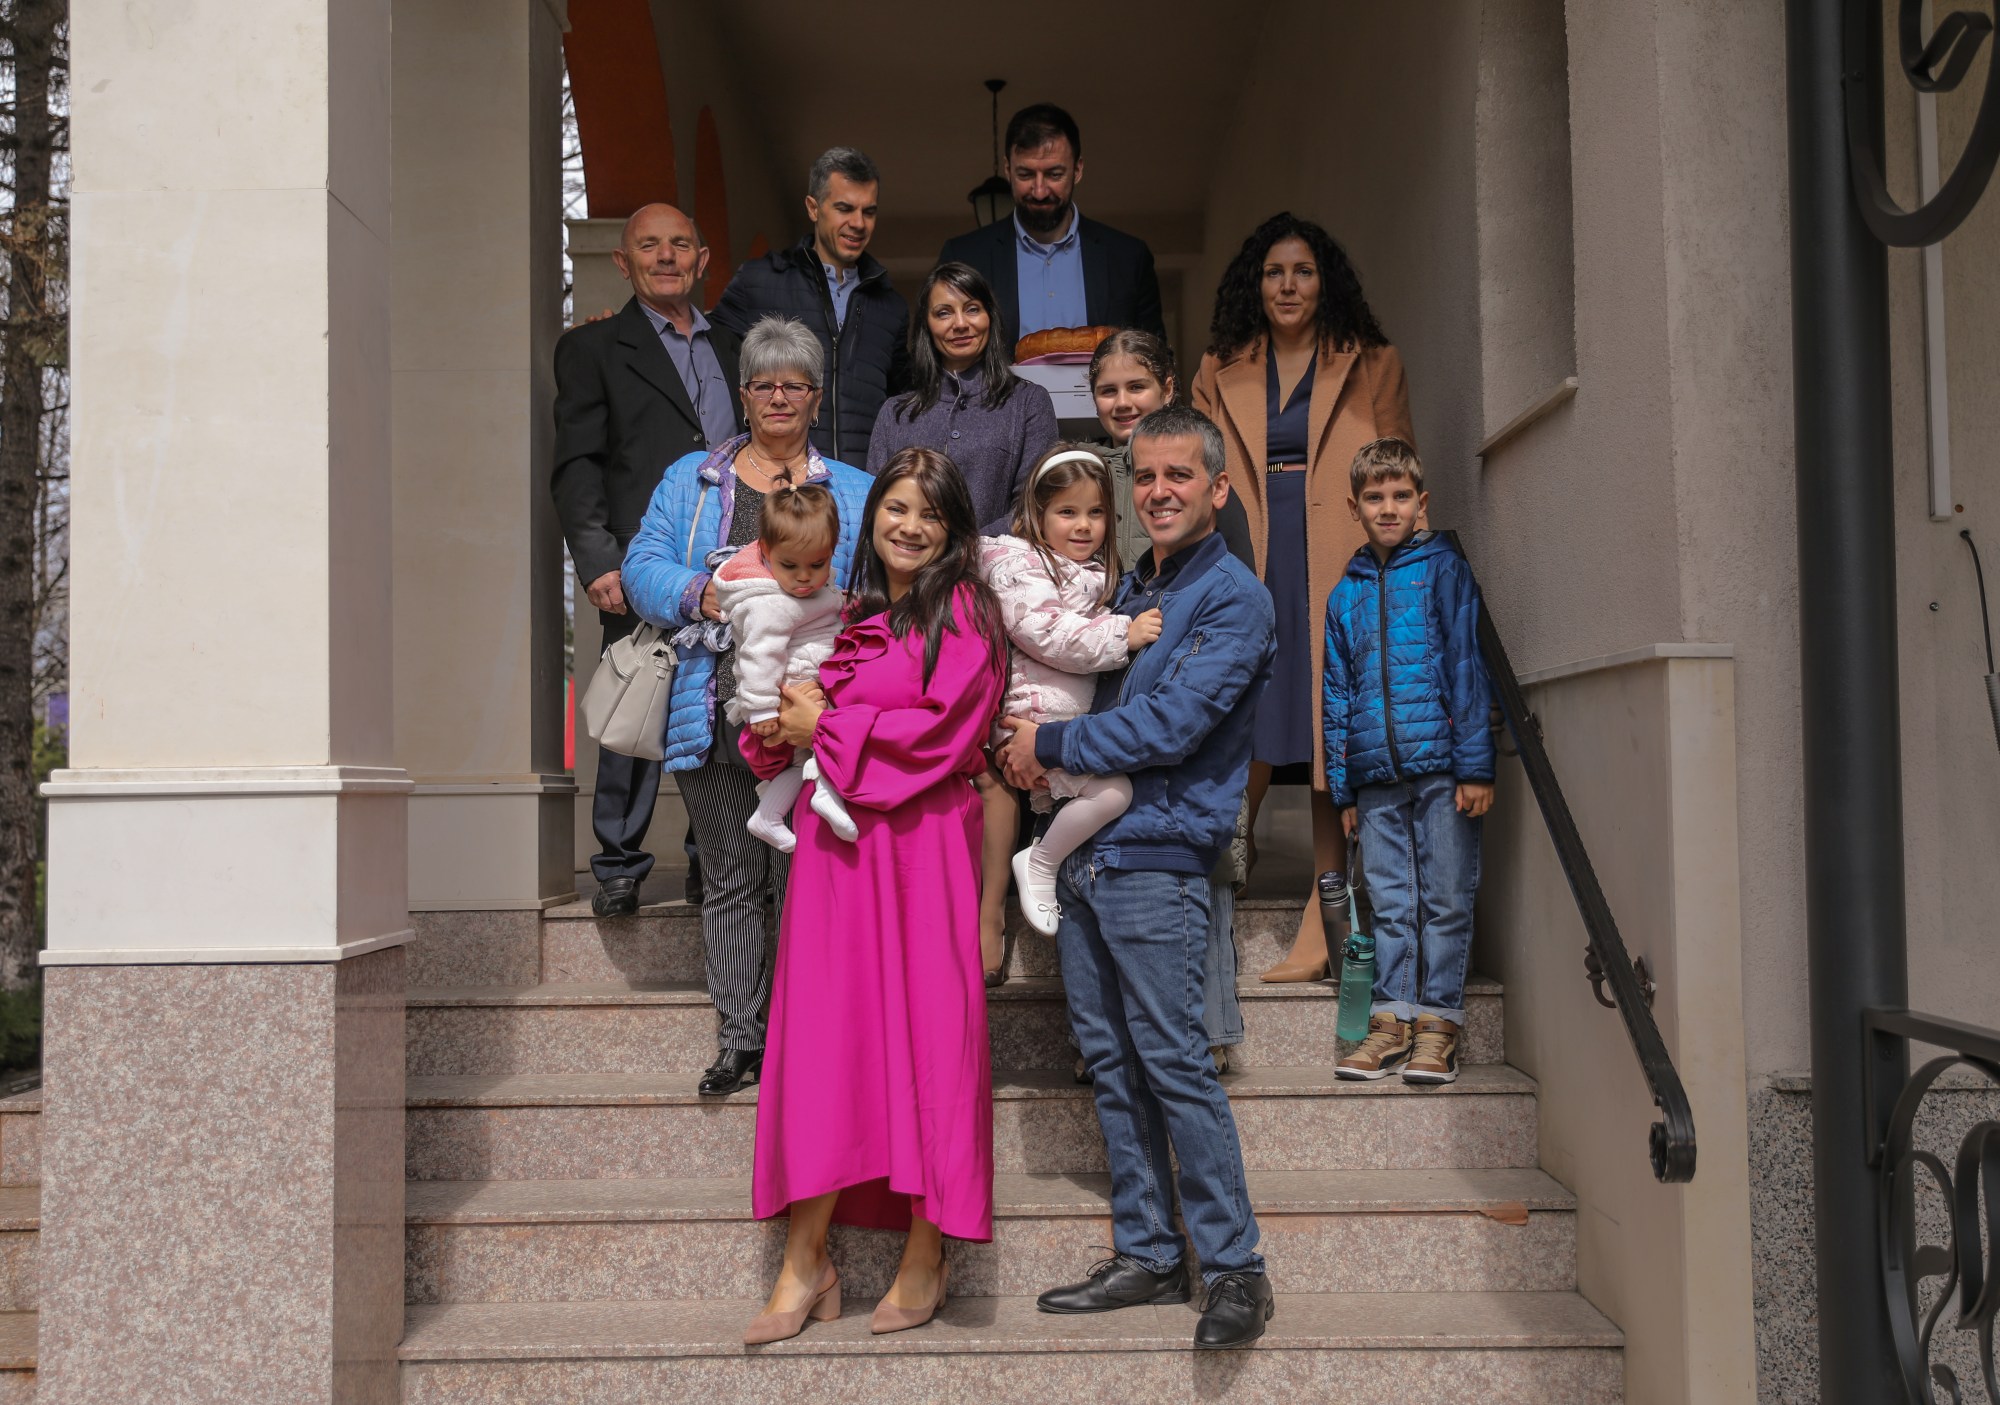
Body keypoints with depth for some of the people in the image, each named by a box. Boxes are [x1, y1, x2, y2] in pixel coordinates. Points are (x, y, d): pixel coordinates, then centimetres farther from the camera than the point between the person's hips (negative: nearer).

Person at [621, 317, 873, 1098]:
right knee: (731, 879, 7)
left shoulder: (853, 493, 13)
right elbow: (644, 566, 7)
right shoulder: (691, 480, 15)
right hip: (714, 706, 2)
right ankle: (738, 1039, 15)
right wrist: (699, 593, -12)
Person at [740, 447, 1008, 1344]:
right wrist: (776, 725, 1)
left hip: (920, 843, -5)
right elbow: (785, 724, 24)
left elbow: (942, 730, -12)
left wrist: (827, 728, -5)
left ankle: (925, 1263, 9)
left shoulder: (963, 612, 0)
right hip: (835, 843, 5)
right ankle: (806, 1264, 7)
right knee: (822, 1033, 2)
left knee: (925, 1030, -1)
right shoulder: (849, 615, 17)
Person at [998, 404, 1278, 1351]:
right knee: (1112, 1063, 9)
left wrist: (1049, 746, -7)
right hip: (1084, 854, 8)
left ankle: (1235, 1268, 1)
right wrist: (1037, 749, 7)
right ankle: (1147, 1255, 17)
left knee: (1173, 1060, -8)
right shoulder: (1130, 589, 18)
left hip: (1158, 860, -8)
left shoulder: (1235, 600, -7)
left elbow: (1169, 726, -16)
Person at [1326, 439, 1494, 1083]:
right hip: (1377, 779, 4)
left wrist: (1475, 766, -10)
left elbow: (1468, 668, -3)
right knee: (1390, 906, 8)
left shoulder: (1444, 569, 3)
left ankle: (1438, 1020, 9)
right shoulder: (1345, 594, 16)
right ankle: (1392, 1021, 14)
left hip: (1441, 769, -4)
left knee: (1445, 902, 1)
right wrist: (1343, 789, 12)